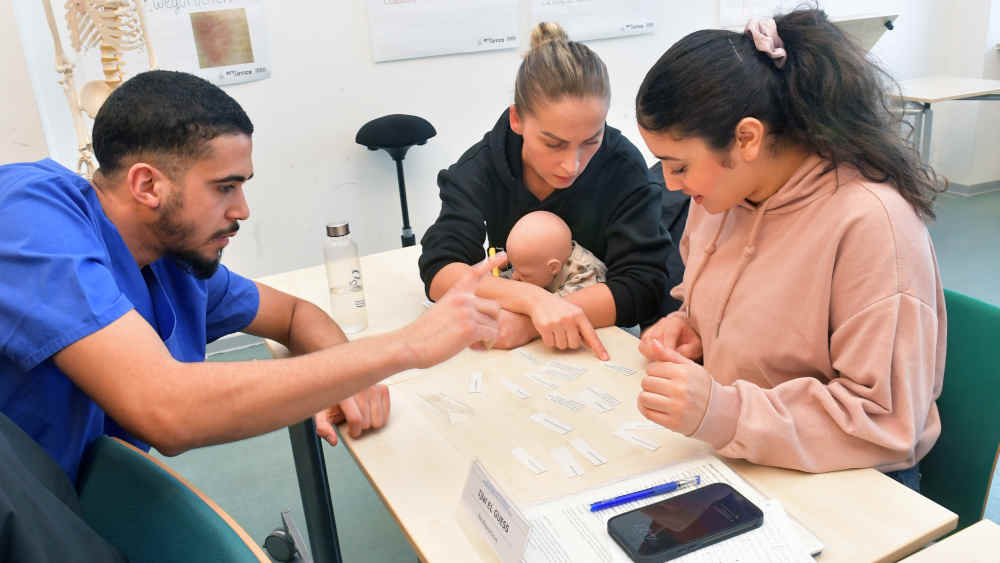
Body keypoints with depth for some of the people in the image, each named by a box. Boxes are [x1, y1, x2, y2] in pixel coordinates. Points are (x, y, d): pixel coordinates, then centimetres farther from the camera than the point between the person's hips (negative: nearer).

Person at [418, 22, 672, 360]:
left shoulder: (622, 166, -16)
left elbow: (643, 288, -20)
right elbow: (438, 271, -19)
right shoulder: (481, 167, -10)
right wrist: (533, 298, -35)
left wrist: (530, 323, -32)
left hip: (601, 350, -1)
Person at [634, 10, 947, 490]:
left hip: (842, 485, -6)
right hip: (731, 459, 6)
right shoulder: (723, 189, -1)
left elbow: (883, 421, -22)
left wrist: (724, 413, -34)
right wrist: (687, 327, -3)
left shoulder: (870, 222, -23)